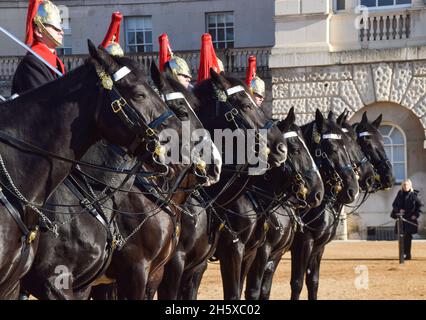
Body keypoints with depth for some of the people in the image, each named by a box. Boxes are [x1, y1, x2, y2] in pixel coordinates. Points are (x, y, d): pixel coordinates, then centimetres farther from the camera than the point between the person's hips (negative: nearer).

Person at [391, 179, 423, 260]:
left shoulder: (413, 195, -2)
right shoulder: (400, 194, 7)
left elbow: (419, 205, 2)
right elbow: (394, 205, 11)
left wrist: (416, 215, -5)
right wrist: (399, 210, -7)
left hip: (410, 219, -3)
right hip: (401, 218, 3)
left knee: (408, 237, -3)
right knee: (403, 237, 2)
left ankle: (407, 254, 2)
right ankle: (405, 253, 10)